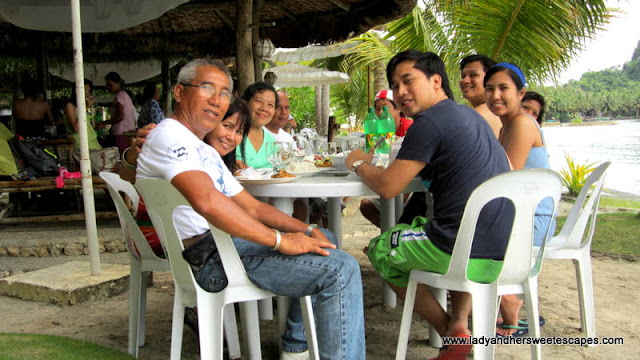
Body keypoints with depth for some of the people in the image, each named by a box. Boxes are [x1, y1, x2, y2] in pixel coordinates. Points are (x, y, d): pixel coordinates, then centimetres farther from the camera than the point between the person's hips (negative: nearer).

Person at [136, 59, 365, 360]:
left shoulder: (205, 151, 22)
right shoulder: (169, 135, -11)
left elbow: (251, 207, 21)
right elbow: (207, 201, -29)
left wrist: (306, 230, 7)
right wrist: (279, 240, -23)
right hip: (209, 258, -11)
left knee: (322, 241, 27)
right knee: (341, 269, -19)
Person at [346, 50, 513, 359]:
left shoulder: (430, 121, -11)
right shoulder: (471, 116, 17)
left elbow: (387, 186, -12)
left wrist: (358, 163, 11)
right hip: (506, 250, 9)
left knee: (380, 250, 16)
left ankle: (451, 331, 13)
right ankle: (460, 320, 18)